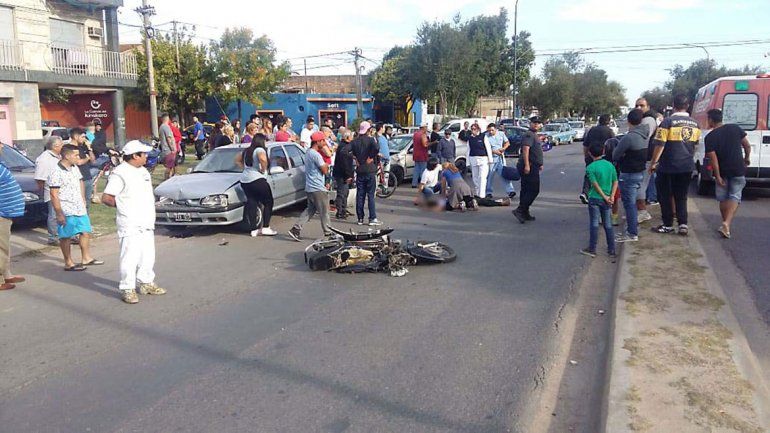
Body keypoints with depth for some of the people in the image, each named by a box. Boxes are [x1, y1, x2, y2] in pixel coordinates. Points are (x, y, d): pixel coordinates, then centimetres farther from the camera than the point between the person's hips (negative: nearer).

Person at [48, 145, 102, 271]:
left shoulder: (75, 168, 7)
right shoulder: (56, 173, -17)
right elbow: (54, 195, -18)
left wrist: (83, 199, 16)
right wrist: (59, 213, -20)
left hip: (80, 208, 8)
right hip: (67, 211, -8)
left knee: (86, 232, 13)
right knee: (66, 237, 2)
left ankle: (86, 258, 25)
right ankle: (69, 263, 11)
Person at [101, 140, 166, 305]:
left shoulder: (143, 171, 13)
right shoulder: (120, 173, -12)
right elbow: (106, 198, -14)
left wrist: (149, 209, 9)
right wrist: (123, 206, -3)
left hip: (147, 223, 8)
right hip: (130, 224, -8)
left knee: (148, 255, 15)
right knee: (130, 256, -6)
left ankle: (146, 283, 29)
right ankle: (127, 289, 3)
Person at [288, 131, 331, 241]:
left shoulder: (308, 152, 14)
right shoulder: (316, 154, -18)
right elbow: (325, 170, -16)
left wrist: (324, 166, 5)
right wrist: (326, 166, 3)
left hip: (310, 187, 9)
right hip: (317, 188, -9)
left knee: (310, 210, 15)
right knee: (324, 211, 2)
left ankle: (295, 229, 8)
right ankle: (328, 232, 11)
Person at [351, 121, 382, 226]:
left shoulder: (355, 141, 5)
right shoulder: (371, 139, -6)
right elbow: (376, 148, -25)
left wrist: (355, 159, 7)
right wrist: (371, 157, -11)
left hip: (359, 171, 4)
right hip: (370, 171, -3)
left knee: (360, 195, 7)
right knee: (370, 195, -1)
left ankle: (360, 218, 10)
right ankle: (372, 218, -2)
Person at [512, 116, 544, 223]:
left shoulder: (534, 136, 24)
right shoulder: (529, 135, -11)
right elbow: (525, 149, -24)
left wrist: (539, 164, 35)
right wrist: (527, 165, -32)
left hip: (532, 167, 11)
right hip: (529, 167, -11)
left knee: (526, 190, 11)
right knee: (534, 190, -12)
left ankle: (524, 213, 15)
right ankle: (520, 210, -14)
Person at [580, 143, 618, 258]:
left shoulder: (590, 167, -11)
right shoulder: (610, 165, 4)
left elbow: (596, 185, -14)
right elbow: (615, 182, 1)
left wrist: (605, 197, -9)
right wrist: (612, 196, -3)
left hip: (595, 198, -4)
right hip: (606, 200, 4)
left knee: (594, 224, 2)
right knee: (608, 225, 11)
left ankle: (592, 250, 7)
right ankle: (611, 250, 15)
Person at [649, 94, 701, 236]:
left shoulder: (668, 122, -12)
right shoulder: (694, 124, 7)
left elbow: (660, 144, -15)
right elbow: (695, 145, 17)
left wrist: (654, 163, -8)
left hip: (668, 166, -5)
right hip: (687, 166, 5)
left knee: (665, 196, 7)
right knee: (681, 196, 13)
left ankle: (668, 225, 11)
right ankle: (683, 224, 7)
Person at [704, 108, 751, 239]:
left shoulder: (710, 137, -9)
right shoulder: (735, 128, -1)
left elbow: (713, 158, -12)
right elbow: (747, 145, 3)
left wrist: (718, 176, -10)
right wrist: (747, 158, 22)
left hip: (722, 172, -1)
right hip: (738, 170, 1)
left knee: (723, 198, 15)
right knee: (734, 197, 2)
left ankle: (726, 224, 24)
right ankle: (726, 224, -16)